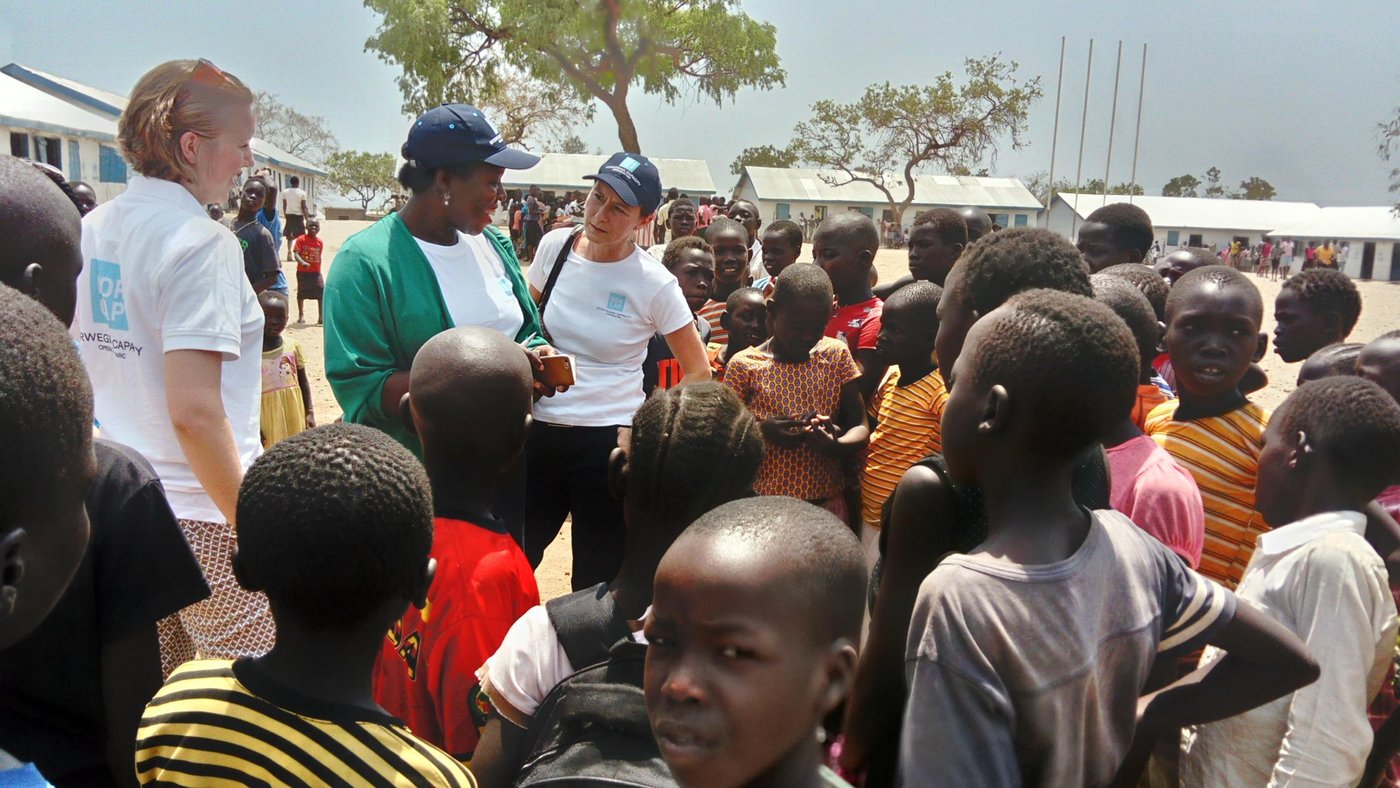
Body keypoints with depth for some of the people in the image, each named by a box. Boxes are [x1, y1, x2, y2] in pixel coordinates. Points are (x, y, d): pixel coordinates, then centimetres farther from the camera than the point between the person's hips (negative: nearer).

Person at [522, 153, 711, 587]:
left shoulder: (655, 283, -10)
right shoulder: (554, 246, 1)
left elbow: (698, 373, -1)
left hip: (608, 442, -4)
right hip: (540, 433, 4)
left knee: (596, 580, 8)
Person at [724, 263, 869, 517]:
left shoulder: (836, 355, 2)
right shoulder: (743, 365, -6)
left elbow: (860, 427, 2)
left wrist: (836, 445, -20)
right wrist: (761, 430, -21)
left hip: (827, 500, 2)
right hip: (763, 503, -2)